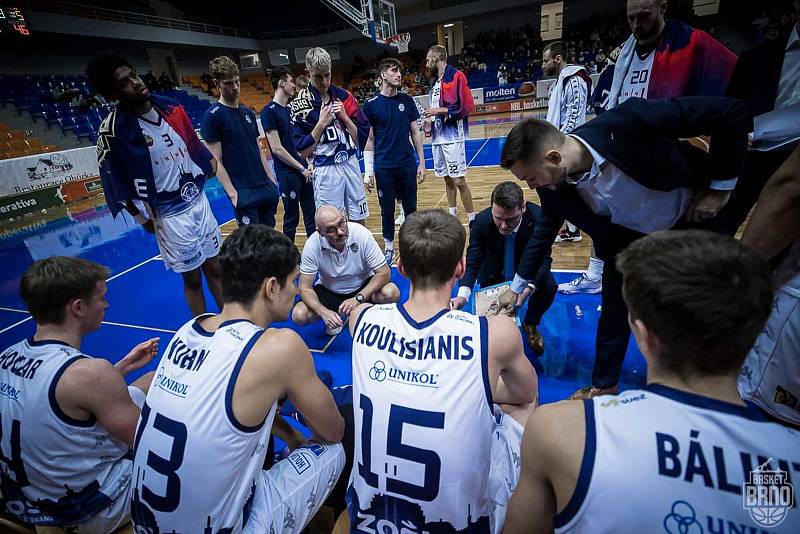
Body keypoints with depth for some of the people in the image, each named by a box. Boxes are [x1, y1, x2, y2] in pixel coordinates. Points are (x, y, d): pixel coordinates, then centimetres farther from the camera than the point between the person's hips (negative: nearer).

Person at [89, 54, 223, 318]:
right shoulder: (113, 129, -16)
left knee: (215, 268, 15)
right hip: (169, 216, -5)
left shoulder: (171, 107, 1)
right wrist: (142, 219, -3)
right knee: (192, 279, 7)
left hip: (200, 202, 5)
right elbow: (115, 183, -9)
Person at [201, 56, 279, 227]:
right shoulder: (212, 116, -7)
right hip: (243, 192, -6)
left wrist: (271, 179, 11)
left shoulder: (248, 113, 12)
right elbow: (216, 161, -10)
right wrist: (232, 193, -15)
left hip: (265, 186, 7)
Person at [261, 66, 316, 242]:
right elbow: (277, 149, -16)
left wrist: (307, 163, 8)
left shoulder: (289, 109, 13)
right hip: (287, 173, -8)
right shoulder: (269, 111, -11)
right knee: (291, 219, 2)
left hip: (303, 170, 8)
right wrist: (301, 168, -13)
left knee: (311, 215, 12)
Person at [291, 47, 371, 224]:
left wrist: (344, 117, -9)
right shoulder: (300, 104, -5)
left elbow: (362, 137, 5)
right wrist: (321, 123, -15)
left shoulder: (344, 95, 4)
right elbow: (303, 151, -8)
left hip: (351, 164, 4)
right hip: (325, 170, -3)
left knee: (359, 221, 11)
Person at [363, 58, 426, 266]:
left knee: (411, 208, 9)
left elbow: (415, 133, 8)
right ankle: (389, 248, 24)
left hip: (408, 165, 2)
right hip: (384, 167, -2)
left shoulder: (407, 101, 5)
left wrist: (422, 162, 3)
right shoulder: (371, 104, -2)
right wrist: (368, 172, -5)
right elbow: (368, 139, -1)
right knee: (387, 210, 8)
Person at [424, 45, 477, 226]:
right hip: (438, 137, 8)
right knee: (447, 179, 13)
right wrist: (430, 123, 8)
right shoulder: (435, 81, 18)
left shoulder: (456, 76, -8)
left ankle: (472, 220, 1)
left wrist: (439, 110, -14)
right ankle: (452, 216, 23)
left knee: (458, 180, -8)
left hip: (452, 137, -8)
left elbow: (465, 107, -16)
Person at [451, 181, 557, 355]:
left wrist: (528, 288, -47)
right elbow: (472, 262, -25)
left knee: (549, 287, -26)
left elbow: (543, 259, -26)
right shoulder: (482, 220, -28)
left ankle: (530, 324, 5)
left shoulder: (538, 217, -30)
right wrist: (462, 295, -44)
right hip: (494, 272, 1)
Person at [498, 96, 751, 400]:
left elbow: (733, 113, -29)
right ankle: (603, 385, 30)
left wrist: (721, 187, -22)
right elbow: (545, 232, -4)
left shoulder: (626, 123, -40)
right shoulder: (554, 186, -23)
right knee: (614, 313, 6)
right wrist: (518, 286, 4)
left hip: (695, 218, -2)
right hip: (629, 238, 2)